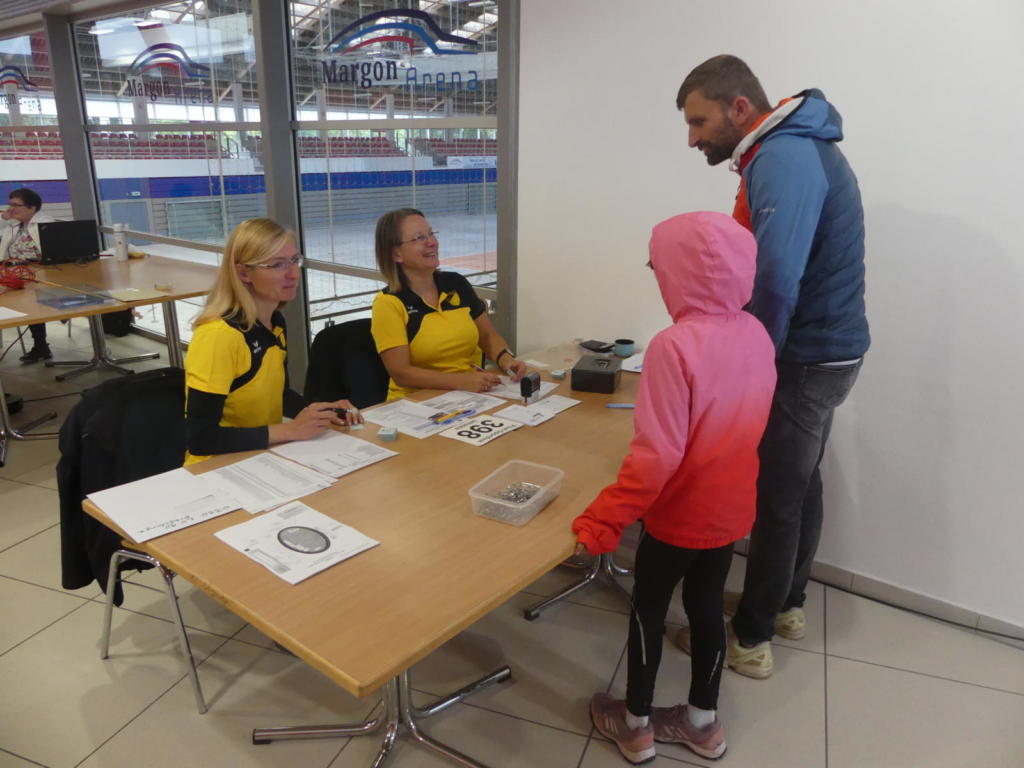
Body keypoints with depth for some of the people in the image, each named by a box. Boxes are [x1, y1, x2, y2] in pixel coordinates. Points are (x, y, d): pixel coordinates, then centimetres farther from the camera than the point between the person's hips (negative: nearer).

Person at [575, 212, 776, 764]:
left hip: (680, 514, -6)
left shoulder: (675, 346, -27)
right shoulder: (756, 334, -4)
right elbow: (743, 424, 8)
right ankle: (702, 722, 40)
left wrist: (603, 519, -20)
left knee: (647, 608, 14)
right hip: (732, 509, 7)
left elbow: (657, 453, -28)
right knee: (706, 606, 22)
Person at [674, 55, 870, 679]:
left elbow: (776, 281, -32)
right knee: (799, 484, 19)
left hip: (806, 360, -10)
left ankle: (750, 639, 17)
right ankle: (786, 603, 37)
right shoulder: (795, 147, 12)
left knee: (776, 497, 1)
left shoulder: (783, 158, -22)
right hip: (822, 350, 10)